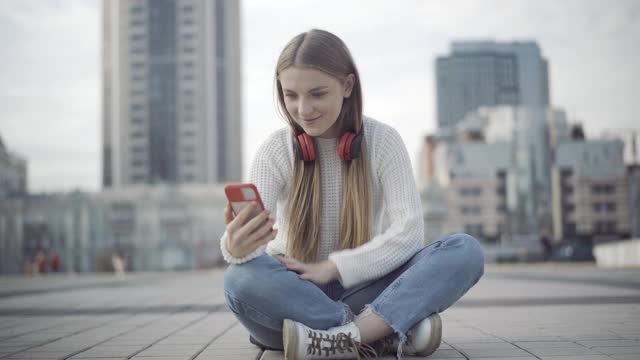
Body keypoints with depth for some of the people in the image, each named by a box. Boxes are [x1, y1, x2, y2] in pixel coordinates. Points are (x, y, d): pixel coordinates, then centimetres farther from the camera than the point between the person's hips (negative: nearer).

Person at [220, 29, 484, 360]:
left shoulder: (382, 141, -4)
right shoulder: (275, 151, -5)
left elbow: (408, 230, -13)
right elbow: (251, 231, -20)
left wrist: (333, 267, -21)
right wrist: (235, 246, -44)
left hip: (366, 290, 1)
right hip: (293, 292, 0)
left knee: (466, 251, -23)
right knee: (241, 280, -35)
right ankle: (390, 330, -32)